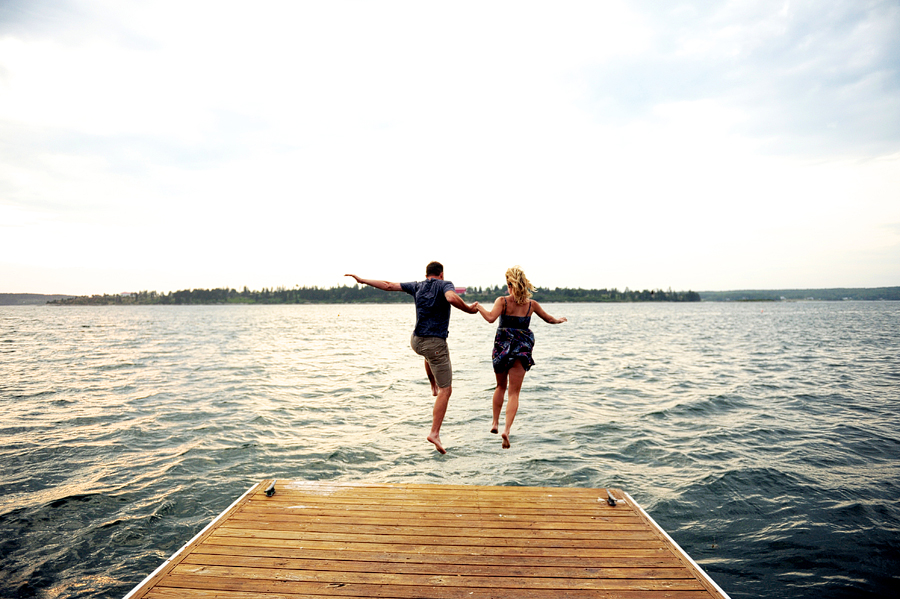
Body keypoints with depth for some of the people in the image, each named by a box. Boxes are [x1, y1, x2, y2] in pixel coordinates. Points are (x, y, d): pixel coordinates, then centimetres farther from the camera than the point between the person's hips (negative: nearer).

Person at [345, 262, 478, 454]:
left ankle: (433, 386, 48)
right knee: (446, 390, 0)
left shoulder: (417, 286, 10)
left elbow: (388, 285, 11)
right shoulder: (445, 285, -4)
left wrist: (362, 280, 21)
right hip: (436, 343, -6)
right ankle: (435, 433, -8)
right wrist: (469, 309, -12)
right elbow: (451, 298, -28)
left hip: (416, 341, 6)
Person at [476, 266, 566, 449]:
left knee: (501, 387, 22)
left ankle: (495, 422, 27)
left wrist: (478, 306, -7)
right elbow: (549, 319, 16)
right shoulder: (531, 304, 3)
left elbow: (490, 318, -24)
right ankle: (507, 429, -14)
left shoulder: (502, 301, -7)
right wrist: (559, 320, 38)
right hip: (522, 348, 1)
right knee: (514, 392, 2)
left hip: (502, 346, 0)